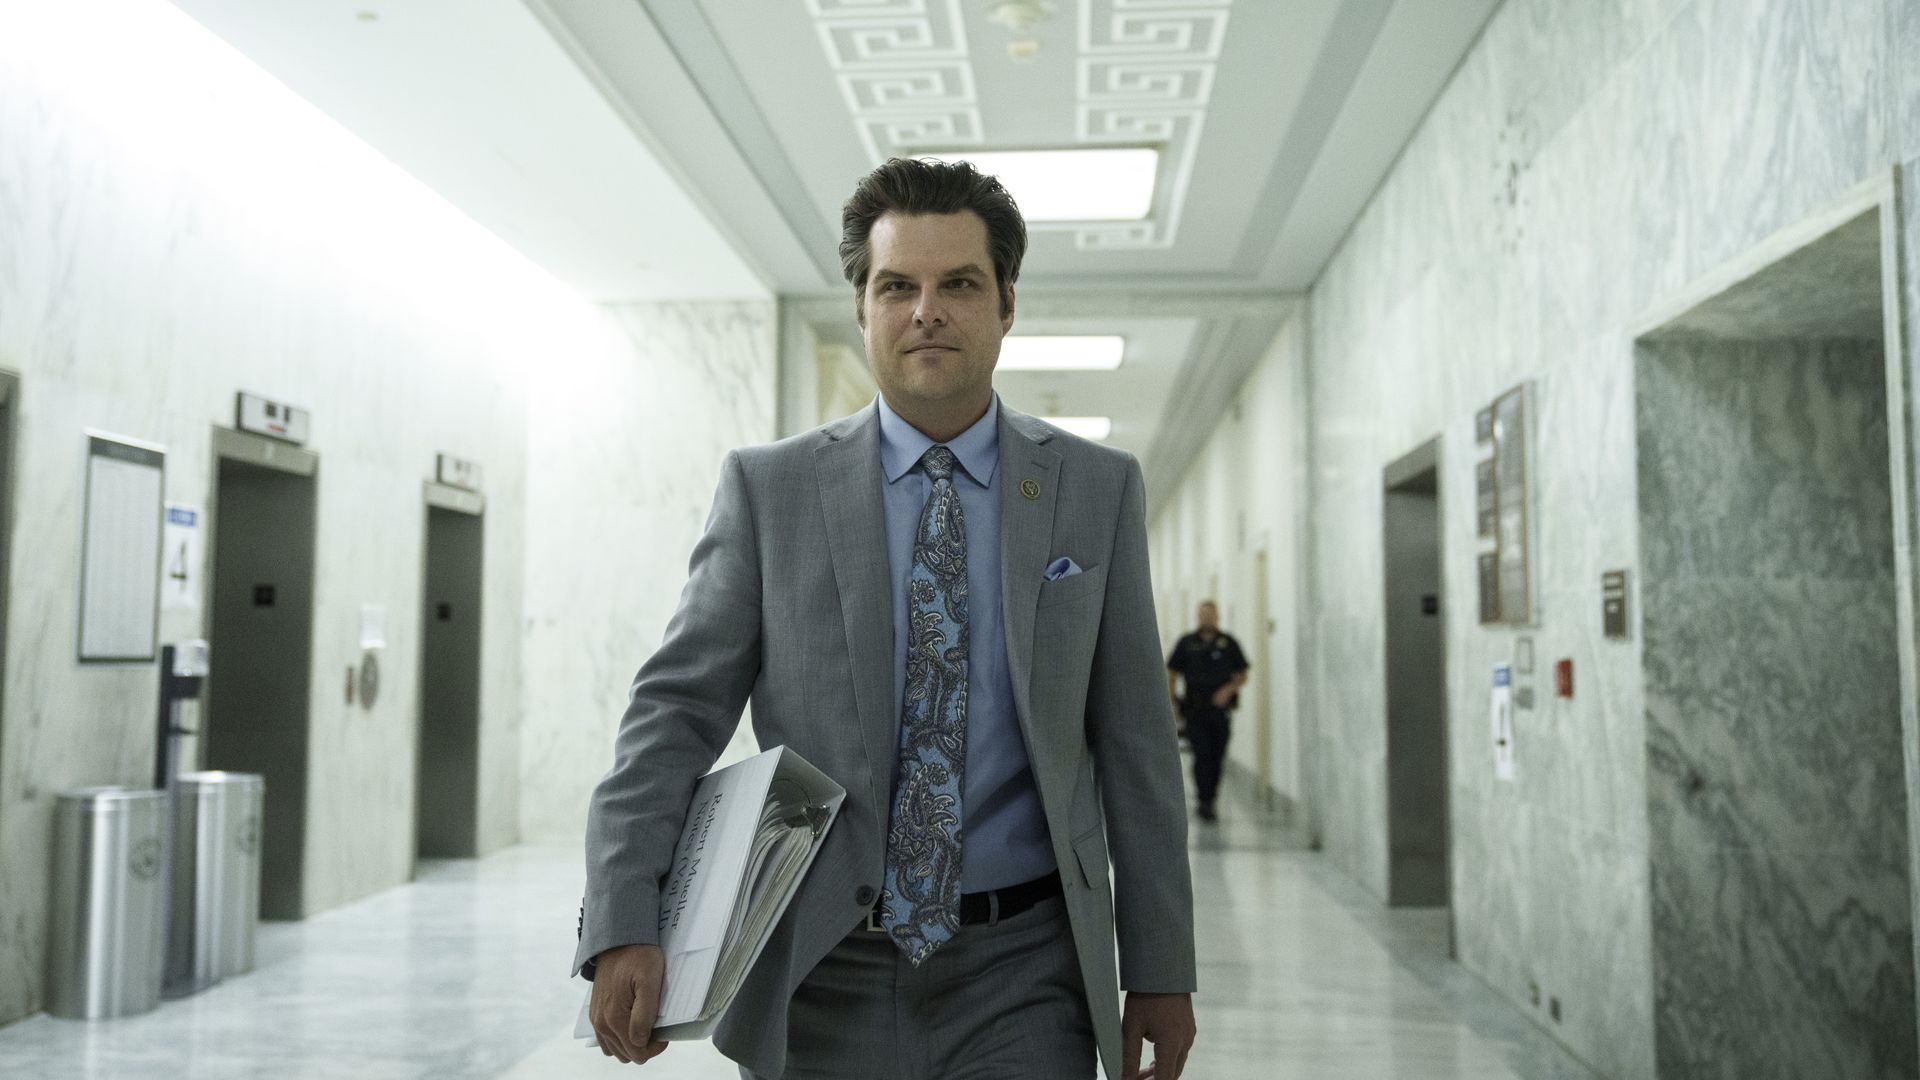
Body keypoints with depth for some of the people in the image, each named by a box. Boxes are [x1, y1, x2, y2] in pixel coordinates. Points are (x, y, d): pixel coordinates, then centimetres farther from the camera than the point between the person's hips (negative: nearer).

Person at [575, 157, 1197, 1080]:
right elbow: (676, 709, -3)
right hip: (821, 982, 0)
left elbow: (1134, 741, 3)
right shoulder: (768, 487, 1)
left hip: (1020, 980, 0)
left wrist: (1159, 969, 3)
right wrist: (623, 926, -16)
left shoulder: (1098, 488, 3)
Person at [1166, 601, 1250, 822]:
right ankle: (1204, 803, -11)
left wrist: (1228, 689, -8)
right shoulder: (1186, 643, 5)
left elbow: (1242, 676, 9)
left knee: (1217, 758, 4)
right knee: (1202, 755, -12)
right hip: (1195, 712, -1)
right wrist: (1173, 701, 0)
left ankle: (1210, 799, 17)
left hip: (1221, 711, 2)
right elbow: (1171, 674, 10)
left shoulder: (1228, 643, 7)